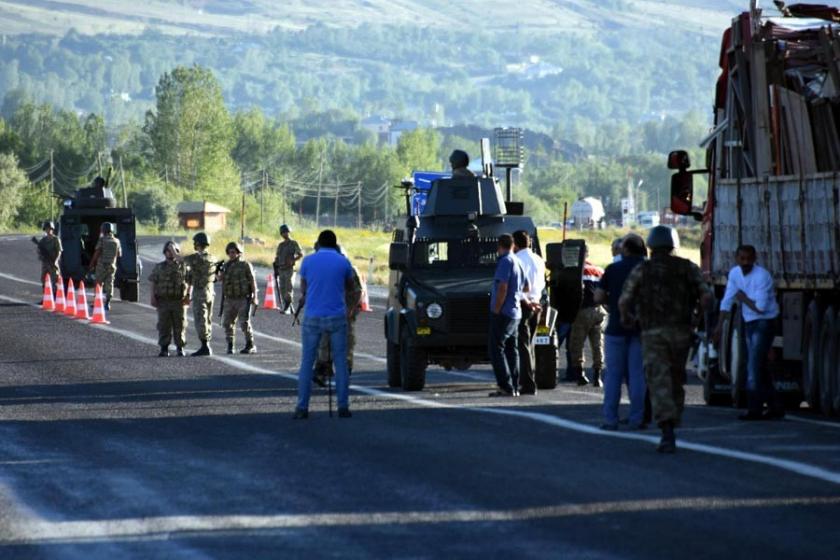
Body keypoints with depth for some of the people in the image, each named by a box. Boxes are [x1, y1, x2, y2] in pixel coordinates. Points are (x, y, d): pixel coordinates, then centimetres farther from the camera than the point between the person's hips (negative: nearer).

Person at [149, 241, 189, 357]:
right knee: (164, 326, -1)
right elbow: (153, 283, 8)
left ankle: (180, 348, 9)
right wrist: (153, 297, -4)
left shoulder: (183, 267, 8)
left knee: (180, 326, 1)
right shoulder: (159, 267, 11)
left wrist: (188, 295, -8)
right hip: (163, 301, 1)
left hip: (179, 301, -1)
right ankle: (164, 349, 3)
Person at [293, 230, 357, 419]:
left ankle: (302, 407, 0)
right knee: (340, 362, 6)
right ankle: (343, 406, 4)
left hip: (313, 317, 0)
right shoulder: (343, 262, 0)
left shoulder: (308, 261, 1)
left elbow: (303, 288, 11)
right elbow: (350, 286, 16)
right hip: (336, 317, 0)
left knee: (307, 362, 5)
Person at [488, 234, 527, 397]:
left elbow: (502, 288, -21)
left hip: (503, 312, -9)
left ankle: (506, 387, -15)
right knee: (511, 350, 11)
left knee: (496, 350, -8)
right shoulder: (518, 262, 14)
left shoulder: (505, 261, -13)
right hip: (515, 313, 9)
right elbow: (526, 287, 25)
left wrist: (496, 310, -17)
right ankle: (514, 387, 11)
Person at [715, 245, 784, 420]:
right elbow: (727, 301, 6)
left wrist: (744, 299, -9)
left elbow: (760, 307, -24)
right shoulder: (735, 273, 4)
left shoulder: (762, 276, -18)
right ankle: (775, 407, 18)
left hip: (764, 323, -8)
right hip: (749, 324, 8)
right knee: (759, 369, 10)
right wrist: (719, 325, -1)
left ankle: (754, 410, -11)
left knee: (754, 367, -13)